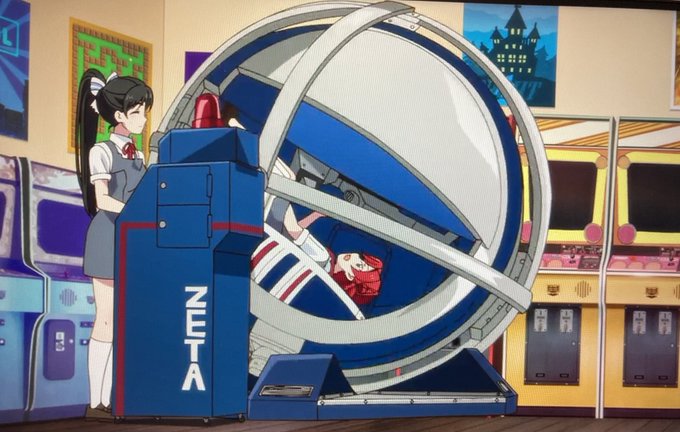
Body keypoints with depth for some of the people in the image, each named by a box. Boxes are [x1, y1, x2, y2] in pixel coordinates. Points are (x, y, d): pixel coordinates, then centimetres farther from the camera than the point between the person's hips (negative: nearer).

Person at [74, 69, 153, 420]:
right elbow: (103, 200, -15)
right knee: (106, 320, -8)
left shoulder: (137, 156, 17)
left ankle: (109, 400, 6)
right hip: (107, 239, -7)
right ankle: (95, 402, -4)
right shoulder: (102, 151, -5)